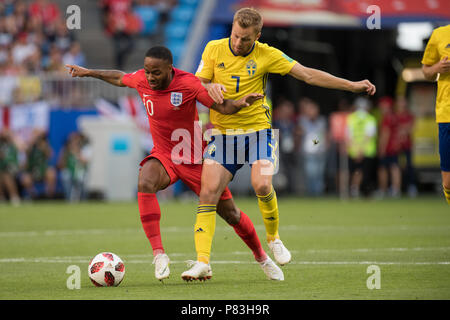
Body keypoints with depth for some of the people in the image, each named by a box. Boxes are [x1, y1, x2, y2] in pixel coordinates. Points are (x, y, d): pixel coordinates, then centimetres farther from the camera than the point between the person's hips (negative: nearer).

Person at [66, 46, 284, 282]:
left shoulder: (188, 84, -20)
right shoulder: (141, 80, -8)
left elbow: (222, 106, -17)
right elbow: (120, 78, 15)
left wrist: (240, 103, -38)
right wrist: (88, 73, 24)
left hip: (194, 159, -2)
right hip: (163, 155, 3)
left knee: (231, 214, 3)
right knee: (145, 183, -33)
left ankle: (261, 257, 30)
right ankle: (159, 254, -32)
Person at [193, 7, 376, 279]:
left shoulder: (266, 55, -4)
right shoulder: (214, 49, 0)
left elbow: (309, 75, -3)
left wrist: (352, 85, -7)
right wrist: (211, 87, -19)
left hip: (258, 130, -1)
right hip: (223, 132, 1)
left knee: (262, 185, -24)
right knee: (209, 192, -14)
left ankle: (274, 238, 4)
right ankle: (203, 261, -11)